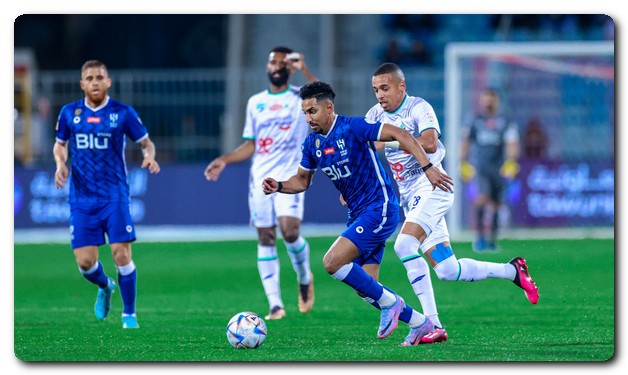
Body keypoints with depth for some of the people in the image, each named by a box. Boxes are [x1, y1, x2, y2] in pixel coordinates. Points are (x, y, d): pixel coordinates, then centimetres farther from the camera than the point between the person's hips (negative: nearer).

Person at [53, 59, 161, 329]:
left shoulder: (123, 113, -2)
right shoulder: (69, 113, 4)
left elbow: (146, 142, 6)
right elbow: (60, 144, 18)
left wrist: (149, 156, -16)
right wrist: (60, 163, -3)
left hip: (115, 196, -2)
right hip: (81, 198, 2)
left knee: (121, 255, -11)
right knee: (85, 262, -2)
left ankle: (129, 314, 6)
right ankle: (105, 288, 33)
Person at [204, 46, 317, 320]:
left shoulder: (301, 99, 3)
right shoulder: (255, 103, 16)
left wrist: (305, 71, -24)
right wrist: (224, 160, 8)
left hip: (290, 176, -4)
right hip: (260, 177, 4)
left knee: (290, 231, -20)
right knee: (265, 238, 0)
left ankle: (304, 277, 10)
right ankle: (275, 305, 2)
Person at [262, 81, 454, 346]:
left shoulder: (353, 128, -15)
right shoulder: (312, 144, 7)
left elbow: (401, 135, -18)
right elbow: (302, 181, 20)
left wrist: (427, 167, -26)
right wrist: (279, 186, 0)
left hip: (379, 209, -8)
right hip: (357, 214, 8)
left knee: (332, 262, -20)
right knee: (365, 288, 5)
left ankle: (389, 302, -5)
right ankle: (420, 324, 20)